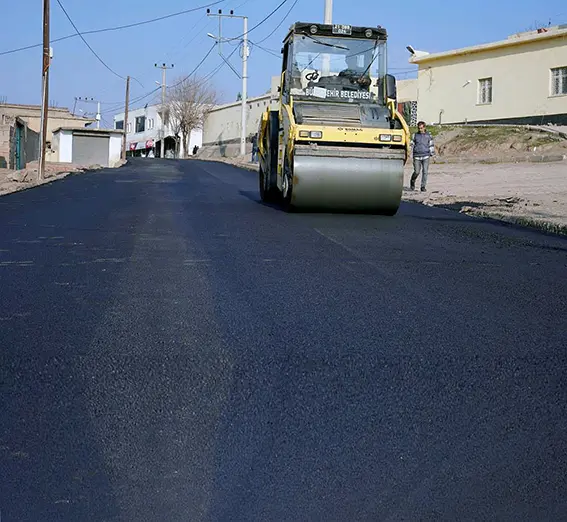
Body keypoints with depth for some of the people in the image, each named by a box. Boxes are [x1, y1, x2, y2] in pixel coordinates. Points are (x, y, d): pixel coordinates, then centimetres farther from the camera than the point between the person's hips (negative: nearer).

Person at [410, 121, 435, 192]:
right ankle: (412, 182, 25)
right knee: (416, 172, -4)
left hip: (426, 156, 0)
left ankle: (423, 186, 2)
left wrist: (432, 153, 12)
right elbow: (412, 145, 14)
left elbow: (431, 145, 16)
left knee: (425, 172, -6)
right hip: (417, 156, 0)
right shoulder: (415, 135, 7)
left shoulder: (428, 135, 8)